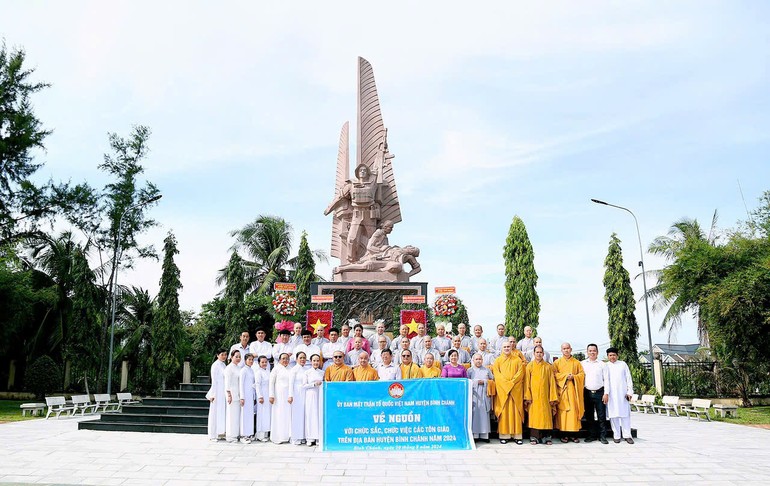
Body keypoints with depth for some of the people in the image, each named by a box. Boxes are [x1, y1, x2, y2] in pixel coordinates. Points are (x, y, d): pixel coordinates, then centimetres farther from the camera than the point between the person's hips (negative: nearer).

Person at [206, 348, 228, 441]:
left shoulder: (224, 365, 13)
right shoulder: (215, 365, -8)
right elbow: (214, 380, -11)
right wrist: (213, 394, -13)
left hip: (224, 393, 7)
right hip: (217, 392, -7)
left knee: (223, 412, 9)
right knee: (216, 413, -3)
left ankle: (219, 433, 15)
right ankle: (213, 435, 3)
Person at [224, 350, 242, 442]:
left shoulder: (239, 368, 14)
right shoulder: (229, 368, -8)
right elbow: (227, 382, -11)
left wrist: (241, 396, 16)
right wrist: (229, 395, -16)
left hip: (239, 395, 7)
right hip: (232, 394, -7)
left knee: (238, 414, 8)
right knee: (232, 414, -4)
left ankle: (236, 434, 16)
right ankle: (230, 436, 2)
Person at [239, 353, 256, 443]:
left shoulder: (252, 370, 14)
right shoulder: (244, 370, -7)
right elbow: (241, 384, -11)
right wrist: (242, 397, -14)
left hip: (252, 394, 7)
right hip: (246, 394, -7)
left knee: (251, 413, 8)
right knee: (245, 414, -5)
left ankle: (249, 434, 14)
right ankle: (244, 435, -1)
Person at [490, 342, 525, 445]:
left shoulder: (517, 360, 10)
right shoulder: (498, 361, 9)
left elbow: (520, 373, 0)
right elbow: (497, 375, -1)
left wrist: (511, 382, -11)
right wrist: (506, 383, -13)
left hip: (516, 390, 0)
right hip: (502, 390, 0)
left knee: (515, 412, -2)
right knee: (504, 412, -3)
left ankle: (517, 435, 1)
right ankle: (504, 435, -1)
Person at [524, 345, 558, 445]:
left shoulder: (548, 367, 7)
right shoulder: (530, 366, 4)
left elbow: (552, 382, 5)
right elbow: (527, 382, 1)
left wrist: (553, 398, -2)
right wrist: (527, 397, -7)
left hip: (545, 396, 1)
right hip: (533, 396, -1)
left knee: (546, 416, 1)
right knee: (534, 415, -1)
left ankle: (547, 437, 9)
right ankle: (534, 437, 5)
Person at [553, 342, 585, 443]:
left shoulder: (576, 362, 13)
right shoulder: (557, 362, 10)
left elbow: (582, 374, 6)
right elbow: (554, 374, -1)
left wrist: (573, 377, -11)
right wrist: (565, 376, -12)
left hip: (573, 391, 1)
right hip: (562, 390, -1)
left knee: (574, 411, -3)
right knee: (563, 411, -5)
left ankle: (574, 434, 3)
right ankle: (564, 434, -1)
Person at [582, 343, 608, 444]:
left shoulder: (602, 364, 6)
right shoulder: (582, 364, 9)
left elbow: (605, 379, 4)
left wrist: (606, 393, -3)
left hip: (599, 392, -1)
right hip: (587, 393, 2)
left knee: (602, 416, -2)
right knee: (589, 416, 5)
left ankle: (602, 436, 4)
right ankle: (591, 435, 13)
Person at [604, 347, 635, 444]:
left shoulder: (623, 364, 12)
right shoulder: (606, 366, 7)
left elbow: (628, 378, 10)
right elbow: (606, 380, -2)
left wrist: (629, 391, 1)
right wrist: (606, 393, -12)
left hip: (623, 393, 1)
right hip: (611, 394, -1)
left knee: (625, 414, -1)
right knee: (613, 414, -2)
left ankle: (627, 435, 4)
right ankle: (616, 435, 4)